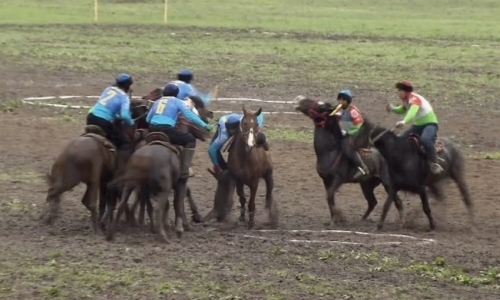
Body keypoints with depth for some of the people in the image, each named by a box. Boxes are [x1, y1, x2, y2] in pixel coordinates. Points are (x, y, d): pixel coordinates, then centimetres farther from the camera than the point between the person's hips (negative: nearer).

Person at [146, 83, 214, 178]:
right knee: (191, 140, 9)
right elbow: (190, 116, 0)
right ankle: (184, 170, 2)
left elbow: (147, 119, 23)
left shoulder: (157, 102, 23)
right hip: (166, 130, -6)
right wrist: (205, 125, 3)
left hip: (152, 129, 6)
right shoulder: (178, 102, 9)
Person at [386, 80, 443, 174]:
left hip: (429, 124, -10)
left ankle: (434, 164, -33)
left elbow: (413, 111, -46)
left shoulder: (415, 99, -24)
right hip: (417, 125, 10)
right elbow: (402, 110, 27)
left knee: (425, 140, -38)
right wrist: (393, 109, 5)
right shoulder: (406, 100, 4)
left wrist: (404, 121, -64)